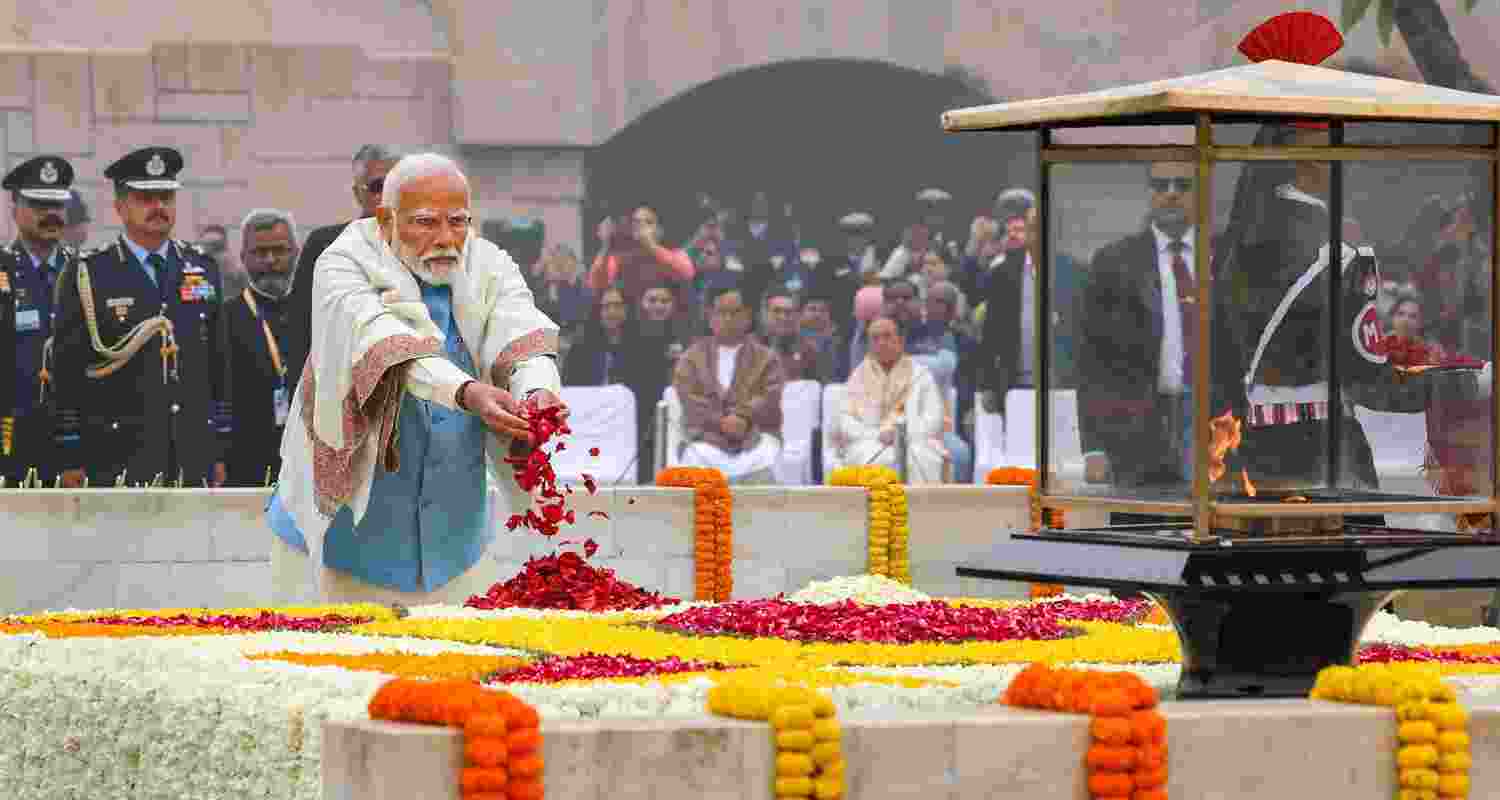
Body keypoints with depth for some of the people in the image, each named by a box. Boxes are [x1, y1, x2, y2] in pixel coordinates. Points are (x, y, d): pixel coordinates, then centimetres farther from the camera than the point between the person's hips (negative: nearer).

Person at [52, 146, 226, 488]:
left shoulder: (203, 269, 14)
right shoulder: (87, 276, 2)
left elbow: (219, 368, 16)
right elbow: (66, 373, 0)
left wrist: (221, 451, 11)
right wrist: (71, 461, -4)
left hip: (194, 457, 4)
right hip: (120, 460, -3)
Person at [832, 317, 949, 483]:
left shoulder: (919, 374, 14)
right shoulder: (859, 376, 18)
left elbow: (933, 421, 6)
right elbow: (846, 424, 9)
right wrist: (877, 435, -9)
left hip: (914, 443, -1)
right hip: (868, 444, 1)